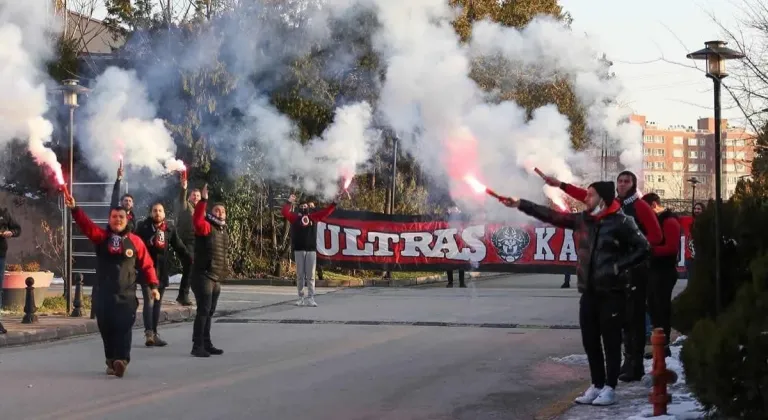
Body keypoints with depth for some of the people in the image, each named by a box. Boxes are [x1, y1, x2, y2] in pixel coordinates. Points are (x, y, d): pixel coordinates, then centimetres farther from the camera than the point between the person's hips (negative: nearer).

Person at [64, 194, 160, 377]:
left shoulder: (135, 241, 5)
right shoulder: (102, 237, 6)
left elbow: (147, 264, 7)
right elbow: (86, 224, -11)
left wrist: (153, 285, -1)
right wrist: (74, 209, -27)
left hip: (126, 293, -2)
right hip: (104, 293, 2)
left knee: (123, 327, -14)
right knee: (106, 328, 4)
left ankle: (122, 360, -24)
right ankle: (111, 361, 16)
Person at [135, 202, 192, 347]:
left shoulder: (169, 228, 8)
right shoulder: (143, 227, -2)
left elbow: (179, 247, 9)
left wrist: (190, 262, 1)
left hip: (162, 270, 4)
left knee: (157, 303, 10)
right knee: (149, 301, -11)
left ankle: (154, 333, 17)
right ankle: (149, 333, -16)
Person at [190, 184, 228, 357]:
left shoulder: (223, 231, 14)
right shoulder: (206, 227, -12)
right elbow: (197, 220, -33)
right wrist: (203, 200, -39)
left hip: (216, 278, 9)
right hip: (203, 276, -9)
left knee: (209, 312, 14)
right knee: (203, 310, -11)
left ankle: (206, 344, 22)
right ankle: (197, 346, -8)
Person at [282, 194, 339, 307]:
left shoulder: (313, 217, 14)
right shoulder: (295, 217, 8)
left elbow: (326, 212, 13)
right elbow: (285, 212, -5)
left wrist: (334, 203, 6)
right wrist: (289, 202, -14)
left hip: (311, 250, 1)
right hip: (299, 250, -1)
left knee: (310, 275, -1)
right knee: (300, 275, 3)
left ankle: (310, 298, -1)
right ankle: (301, 298, 9)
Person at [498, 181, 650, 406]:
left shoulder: (621, 222, -11)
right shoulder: (583, 219, 8)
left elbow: (643, 248, -10)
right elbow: (551, 215, 12)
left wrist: (619, 266, -15)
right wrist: (519, 204, 11)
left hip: (611, 292, -6)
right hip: (588, 292, 6)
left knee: (611, 341, 0)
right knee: (590, 341, 9)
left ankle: (610, 388, 7)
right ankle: (597, 385, 19)